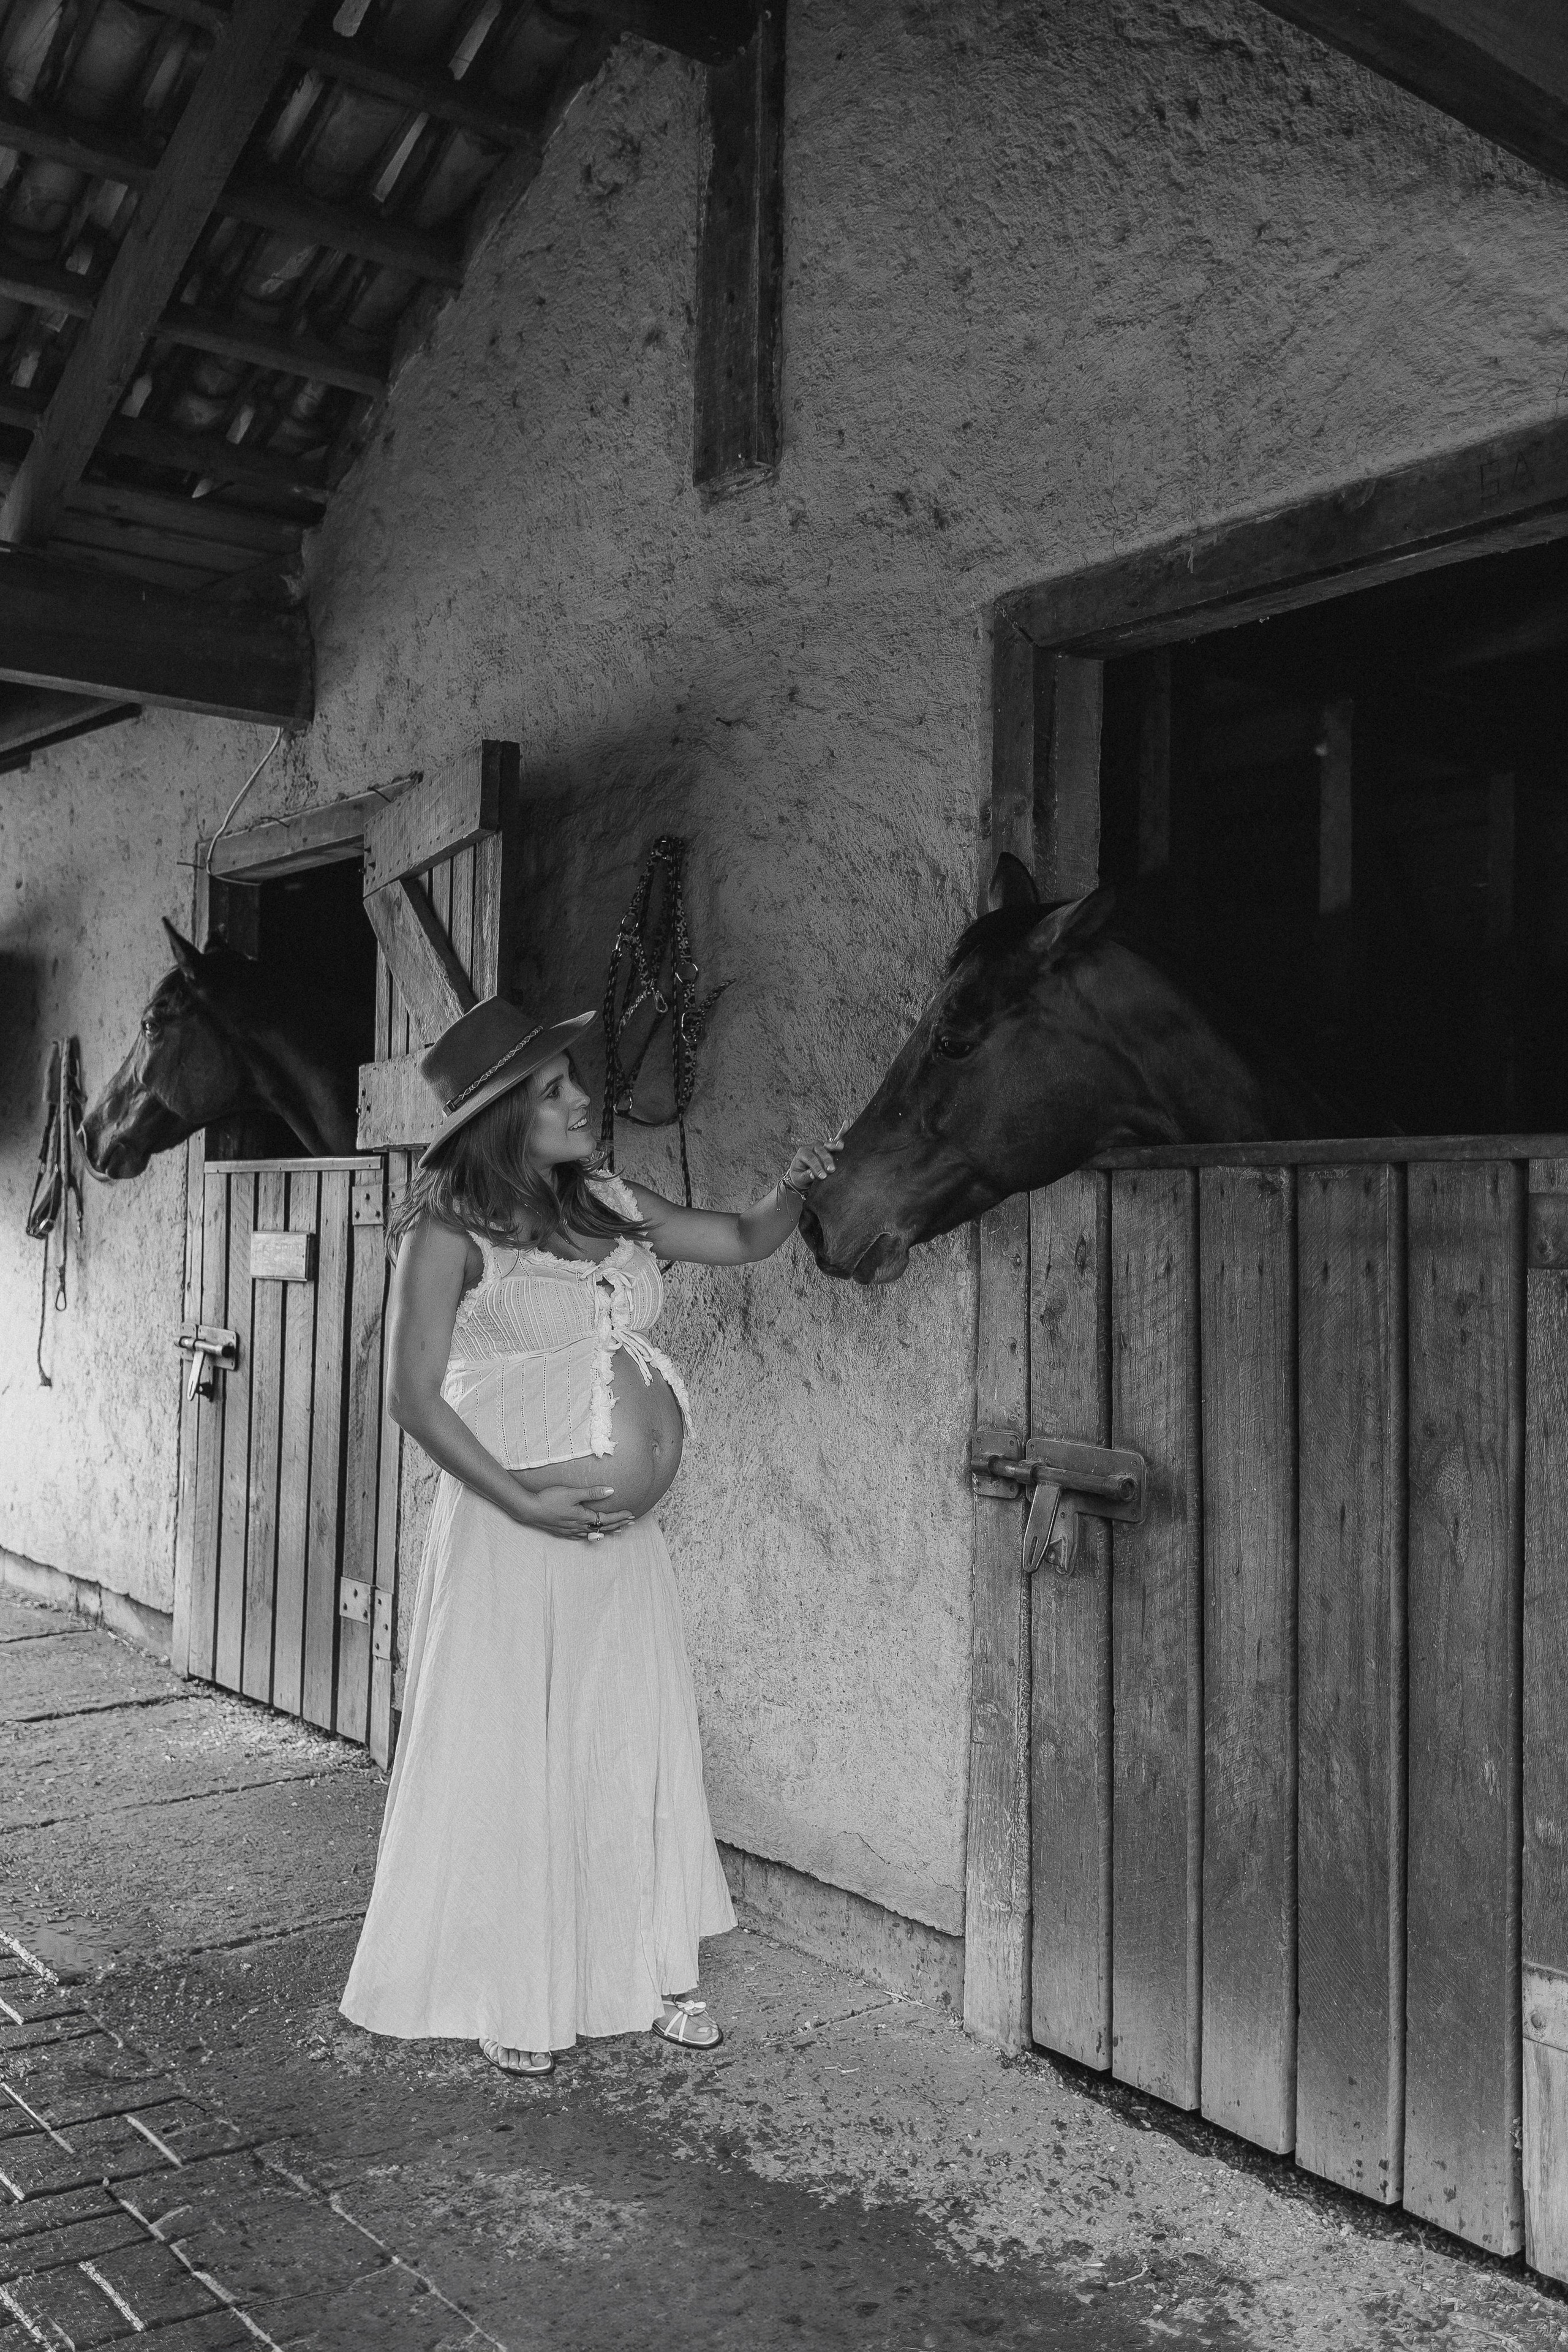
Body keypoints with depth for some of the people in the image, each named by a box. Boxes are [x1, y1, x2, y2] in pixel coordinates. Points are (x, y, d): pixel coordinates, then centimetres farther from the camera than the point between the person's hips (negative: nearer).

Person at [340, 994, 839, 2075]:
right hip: (514, 1533, -6)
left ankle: (650, 1969, 30)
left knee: (644, 1749, 13)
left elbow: (744, 1240, 15)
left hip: (628, 1536, 6)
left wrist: (795, 1189, -7)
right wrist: (526, 1503, -16)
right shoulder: (451, 1231, -10)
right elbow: (415, 1394, -12)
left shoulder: (611, 1205, 7)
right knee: (513, 1758, 6)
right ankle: (513, 1996, 24)